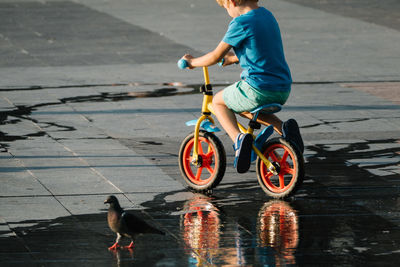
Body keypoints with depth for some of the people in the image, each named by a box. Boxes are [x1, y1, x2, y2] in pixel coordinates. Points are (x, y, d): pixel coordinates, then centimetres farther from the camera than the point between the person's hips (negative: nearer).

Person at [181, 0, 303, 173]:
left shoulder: (241, 23, -12)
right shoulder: (267, 15, 13)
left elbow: (215, 57, -6)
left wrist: (192, 62, 11)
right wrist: (232, 58, 39)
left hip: (258, 90, -8)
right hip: (283, 90, 8)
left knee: (218, 102, 16)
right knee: (242, 106, 32)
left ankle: (238, 138, -10)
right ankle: (284, 128, 10)